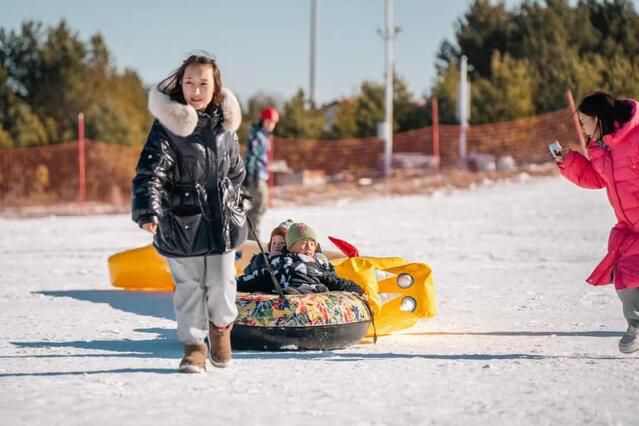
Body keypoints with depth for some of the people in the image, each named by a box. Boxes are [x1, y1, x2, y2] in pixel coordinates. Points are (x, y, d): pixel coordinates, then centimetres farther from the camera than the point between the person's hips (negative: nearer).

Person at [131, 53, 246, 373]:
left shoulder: (224, 125, 3)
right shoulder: (168, 125, -12)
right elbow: (150, 172, -20)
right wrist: (148, 211, -35)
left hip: (222, 223, 3)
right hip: (182, 224, -3)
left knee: (221, 286, 5)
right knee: (189, 287, 6)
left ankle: (221, 325, 35)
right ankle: (194, 345, 22)